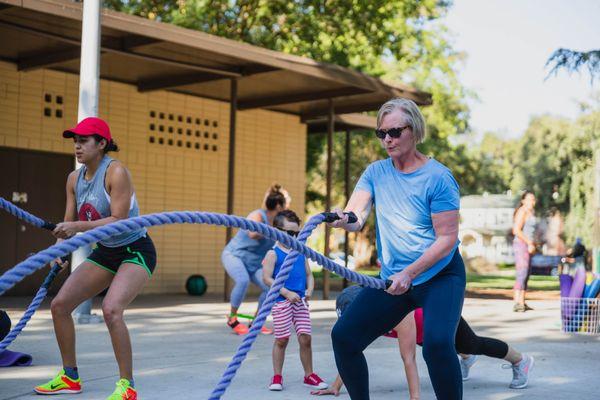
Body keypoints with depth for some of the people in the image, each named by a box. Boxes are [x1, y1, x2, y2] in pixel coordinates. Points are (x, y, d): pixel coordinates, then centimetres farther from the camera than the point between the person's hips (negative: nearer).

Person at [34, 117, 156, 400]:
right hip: (105, 252, 8)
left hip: (136, 251, -8)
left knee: (111, 309, -29)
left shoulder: (116, 172, -20)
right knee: (59, 304, 3)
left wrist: (78, 226, -34)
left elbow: (119, 221, -26)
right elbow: (69, 222, 4)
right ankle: (70, 377, 19)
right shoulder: (74, 179, 2)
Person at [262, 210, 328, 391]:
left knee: (305, 338, 3)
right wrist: (287, 293, -17)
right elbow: (267, 278, -12)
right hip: (281, 302, -4)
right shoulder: (273, 253, -4)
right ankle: (277, 376, 15)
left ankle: (309, 375, 15)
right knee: (281, 339, 2)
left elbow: (309, 275, 17)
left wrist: (310, 290, -3)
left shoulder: (300, 252, 13)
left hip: (300, 301, 4)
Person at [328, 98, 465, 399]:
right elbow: (356, 216, -12)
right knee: (343, 336, -1)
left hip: (440, 275, -5)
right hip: (393, 279, 6)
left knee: (437, 343, -29)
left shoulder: (437, 178, -13)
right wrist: (344, 219, -37)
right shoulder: (376, 172, 2)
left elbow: (447, 238, -16)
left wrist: (409, 274, -27)